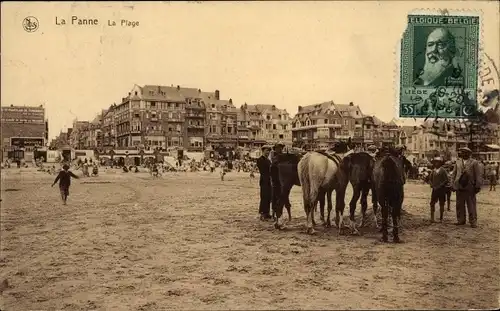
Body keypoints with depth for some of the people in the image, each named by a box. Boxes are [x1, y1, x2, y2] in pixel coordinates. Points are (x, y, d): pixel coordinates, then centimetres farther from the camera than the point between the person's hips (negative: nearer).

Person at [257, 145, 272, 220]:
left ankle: (267, 213, 17)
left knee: (268, 198, 10)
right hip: (264, 181, -8)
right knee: (264, 198, -8)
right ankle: (262, 214, -5)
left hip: (269, 181, 9)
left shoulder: (268, 160, 19)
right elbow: (262, 171, -13)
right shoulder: (260, 160, -7)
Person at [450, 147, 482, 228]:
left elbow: (478, 175, -1)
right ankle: (460, 220, 16)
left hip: (470, 187, -4)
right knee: (460, 205, 7)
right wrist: (453, 184, 6)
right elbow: (454, 174, 14)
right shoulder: (457, 162, 13)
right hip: (459, 187, 4)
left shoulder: (474, 162, 2)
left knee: (471, 205, 0)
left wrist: (477, 186, -8)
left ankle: (473, 222, 5)